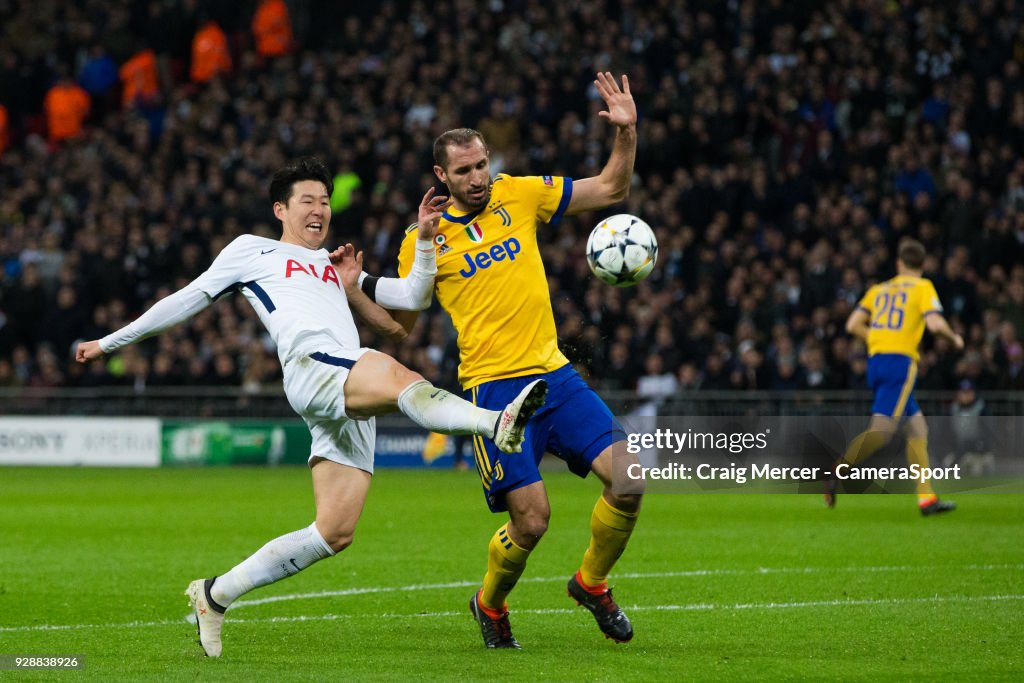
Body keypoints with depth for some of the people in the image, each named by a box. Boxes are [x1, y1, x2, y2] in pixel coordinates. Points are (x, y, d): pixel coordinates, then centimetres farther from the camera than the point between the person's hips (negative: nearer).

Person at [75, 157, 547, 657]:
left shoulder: (337, 267, 37)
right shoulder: (252, 251, 22)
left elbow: (413, 297, 32)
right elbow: (188, 300, 25)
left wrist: (424, 239, 17)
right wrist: (112, 342, 26)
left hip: (353, 402, 6)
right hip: (311, 367, -6)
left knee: (335, 533, -4)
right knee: (400, 379, -37)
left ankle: (215, 595, 6)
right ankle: (497, 422, -63)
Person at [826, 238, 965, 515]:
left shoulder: (880, 289, 19)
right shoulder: (923, 287, 5)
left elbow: (853, 325, 11)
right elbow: (934, 323, -10)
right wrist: (954, 337, 10)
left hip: (875, 359, 7)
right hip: (901, 360, -7)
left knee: (917, 427, 13)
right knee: (882, 430, -15)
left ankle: (926, 497, 9)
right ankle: (837, 473, -35)